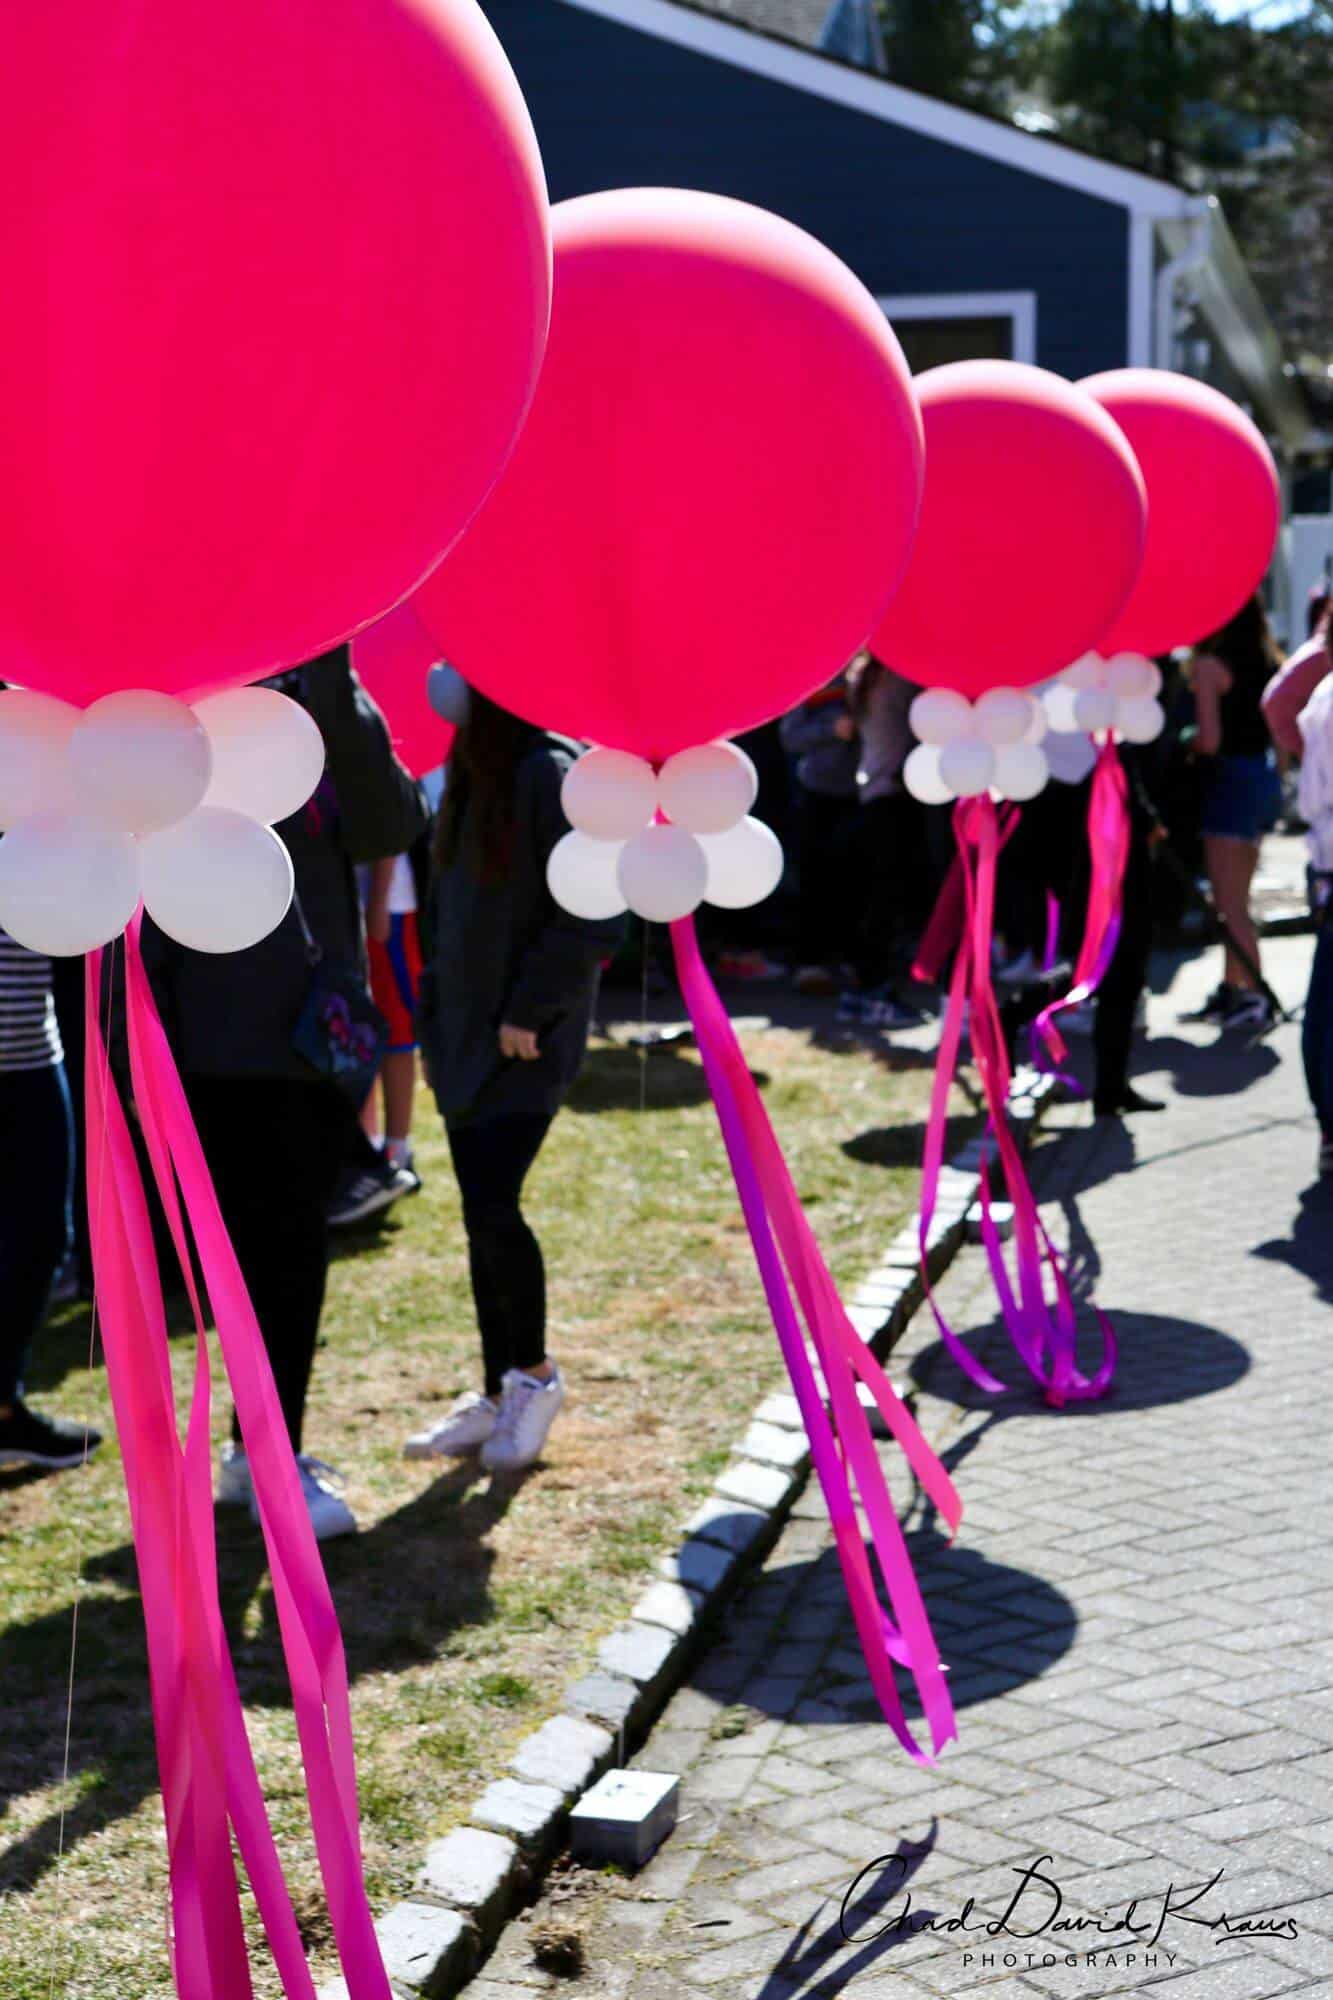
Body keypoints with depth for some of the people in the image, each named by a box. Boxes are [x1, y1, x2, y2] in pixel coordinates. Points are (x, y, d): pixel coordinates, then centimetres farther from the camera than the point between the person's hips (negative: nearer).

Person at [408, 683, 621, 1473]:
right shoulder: (472, 770, 10)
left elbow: (592, 918, -19)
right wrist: (437, 1003, 13)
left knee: (493, 1205, -12)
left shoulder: (550, 775, -15)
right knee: (481, 1210, 10)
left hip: (526, 1039, -8)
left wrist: (528, 1014, -17)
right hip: (464, 1029, 8)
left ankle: (535, 1376, 10)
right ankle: (499, 1393, 21)